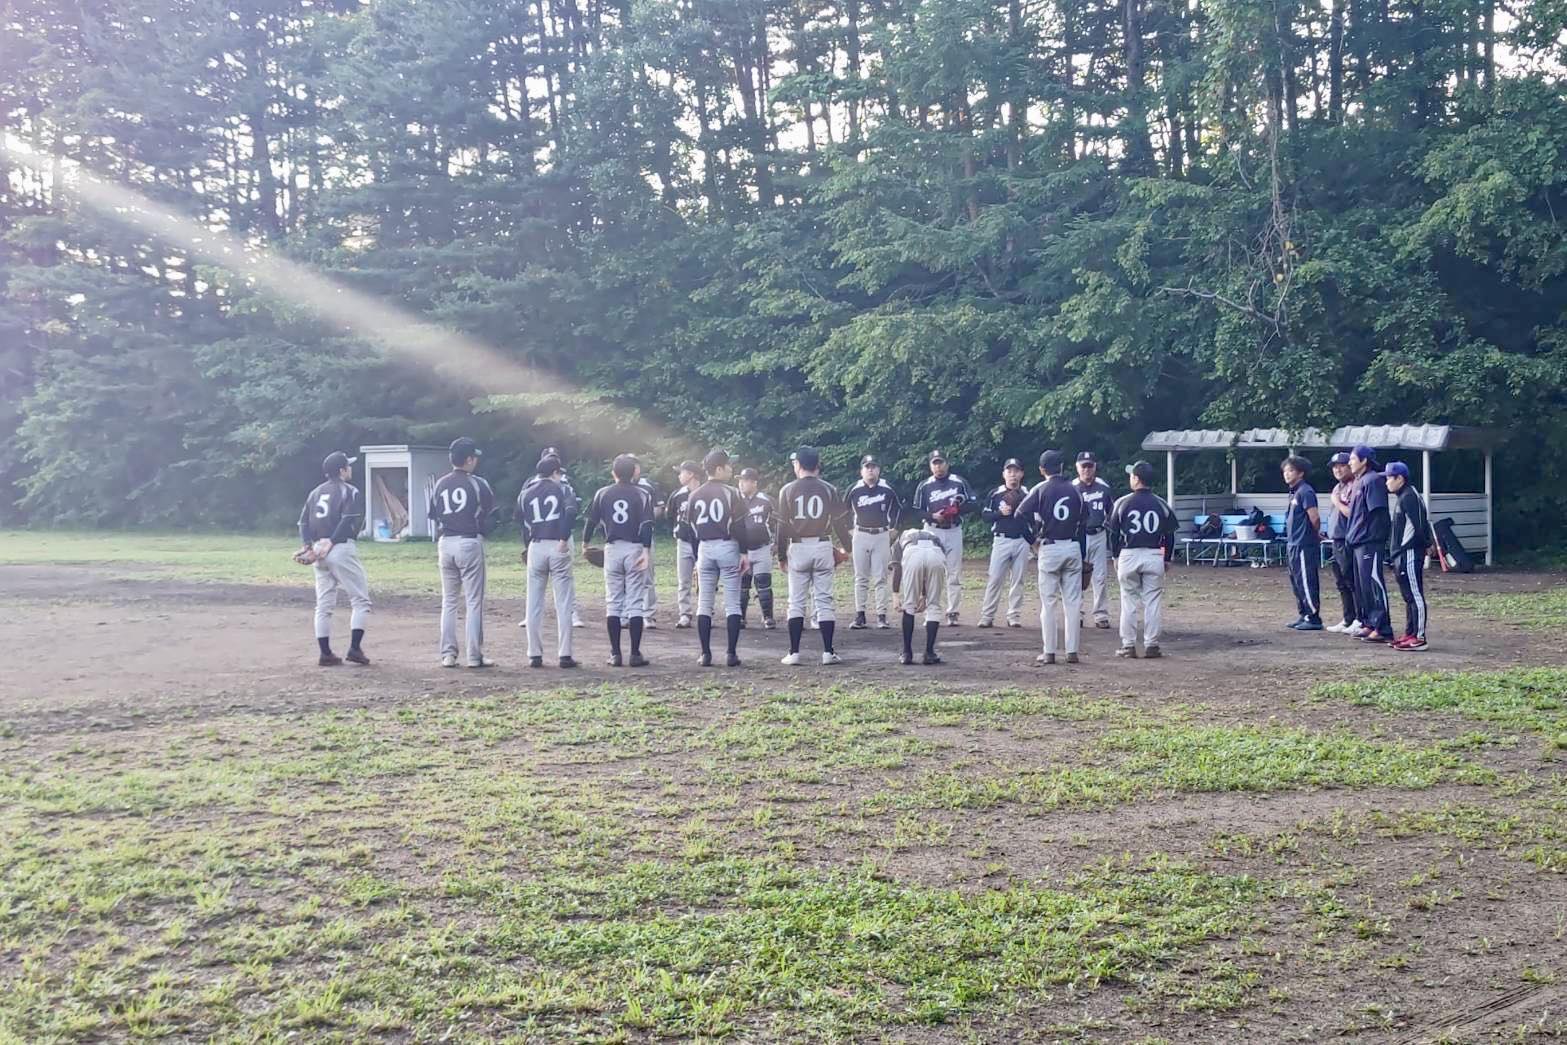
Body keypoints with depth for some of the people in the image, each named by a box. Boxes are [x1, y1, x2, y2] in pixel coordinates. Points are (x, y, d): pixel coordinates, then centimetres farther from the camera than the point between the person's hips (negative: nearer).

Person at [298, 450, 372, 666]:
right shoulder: (350, 492, -3)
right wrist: (331, 543, -17)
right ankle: (355, 648, -9)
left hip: (319, 552, 7)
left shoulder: (315, 493, 18)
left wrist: (308, 546, 0)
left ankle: (326, 653, 10)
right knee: (360, 600, 1)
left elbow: (303, 522, 11)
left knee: (324, 605, 10)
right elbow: (349, 522, -17)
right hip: (341, 550, -7)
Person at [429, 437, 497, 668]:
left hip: (445, 544, 4)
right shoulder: (478, 485, -7)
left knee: (448, 601, 12)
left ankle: (448, 654, 10)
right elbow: (490, 517, -1)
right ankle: (474, 656, 0)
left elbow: (433, 515, 7)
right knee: (473, 602, 0)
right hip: (470, 543, -4)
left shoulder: (439, 485, 6)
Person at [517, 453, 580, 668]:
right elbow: (571, 510, -16)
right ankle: (564, 655, 0)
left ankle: (535, 655, 8)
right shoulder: (563, 488, 2)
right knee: (564, 604, 2)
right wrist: (564, 538, -14)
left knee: (534, 604, 8)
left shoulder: (526, 492, 11)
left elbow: (520, 520, 6)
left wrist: (526, 545, 12)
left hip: (535, 547, 3)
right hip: (558, 547, -3)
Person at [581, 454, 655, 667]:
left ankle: (615, 654, 4)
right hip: (635, 549, -1)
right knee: (635, 602, 1)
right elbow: (647, 524, -11)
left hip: (612, 549, 2)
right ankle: (635, 654, -2)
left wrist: (585, 544, 21)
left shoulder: (602, 494, 5)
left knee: (613, 602, 7)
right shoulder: (642, 495, 0)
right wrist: (646, 551, -15)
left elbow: (591, 521, 7)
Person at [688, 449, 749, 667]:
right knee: (732, 604, 1)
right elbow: (739, 526, -9)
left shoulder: (695, 495, 7)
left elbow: (691, 527, 9)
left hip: (704, 548, 4)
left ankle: (705, 654, 6)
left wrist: (696, 557, 14)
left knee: (704, 604, 8)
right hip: (728, 547, -4)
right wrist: (744, 553, -4)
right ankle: (732, 654, -1)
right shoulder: (731, 493, -6)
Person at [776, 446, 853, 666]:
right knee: (824, 600, 4)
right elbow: (840, 523, 2)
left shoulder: (787, 490, -2)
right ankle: (828, 652, 2)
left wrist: (782, 554, 7)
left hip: (798, 547, -1)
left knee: (796, 602, 4)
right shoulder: (829, 490, 1)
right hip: (823, 547, 1)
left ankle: (794, 652, 0)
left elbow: (782, 525, -1)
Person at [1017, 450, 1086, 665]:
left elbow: (1021, 514, -15)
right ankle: (1072, 652, 6)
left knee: (1048, 602, 2)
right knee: (1073, 601, 6)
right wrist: (1083, 557, 13)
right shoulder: (1075, 489, 6)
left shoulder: (1040, 490, -4)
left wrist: (1037, 530, 1)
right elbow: (1083, 522, 8)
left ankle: (1049, 652, 2)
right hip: (1073, 547, 3)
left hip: (1049, 548, -3)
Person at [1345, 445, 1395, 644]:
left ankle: (1382, 629, -9)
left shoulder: (1373, 480, -11)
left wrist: (1370, 537, -21)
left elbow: (1377, 512, -18)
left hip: (1370, 543, -10)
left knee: (1374, 584, -10)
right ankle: (1368, 624, 22)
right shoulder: (1359, 481, 18)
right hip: (1359, 543, 10)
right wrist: (1351, 536, 17)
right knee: (1362, 586, 14)